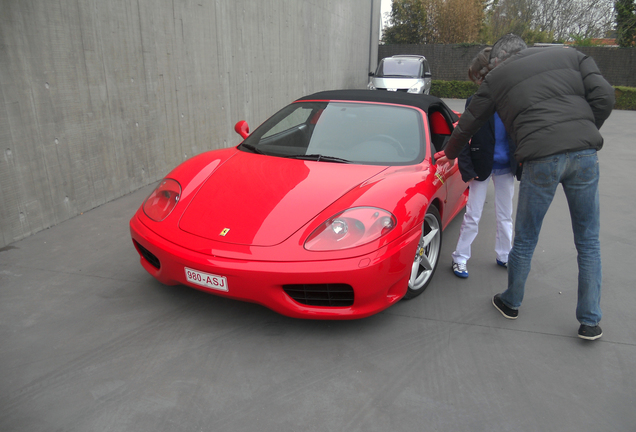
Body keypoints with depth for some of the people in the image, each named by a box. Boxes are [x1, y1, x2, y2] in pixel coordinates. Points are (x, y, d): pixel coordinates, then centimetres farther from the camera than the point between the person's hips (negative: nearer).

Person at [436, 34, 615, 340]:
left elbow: (468, 124, 22)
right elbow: (604, 96, 7)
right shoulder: (571, 56, 20)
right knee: (588, 242, 13)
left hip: (541, 158, -3)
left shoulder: (496, 78, 15)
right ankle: (590, 322, 21)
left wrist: (450, 154, 39)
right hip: (585, 154, 3)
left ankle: (511, 303, 31)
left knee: (525, 240, 13)